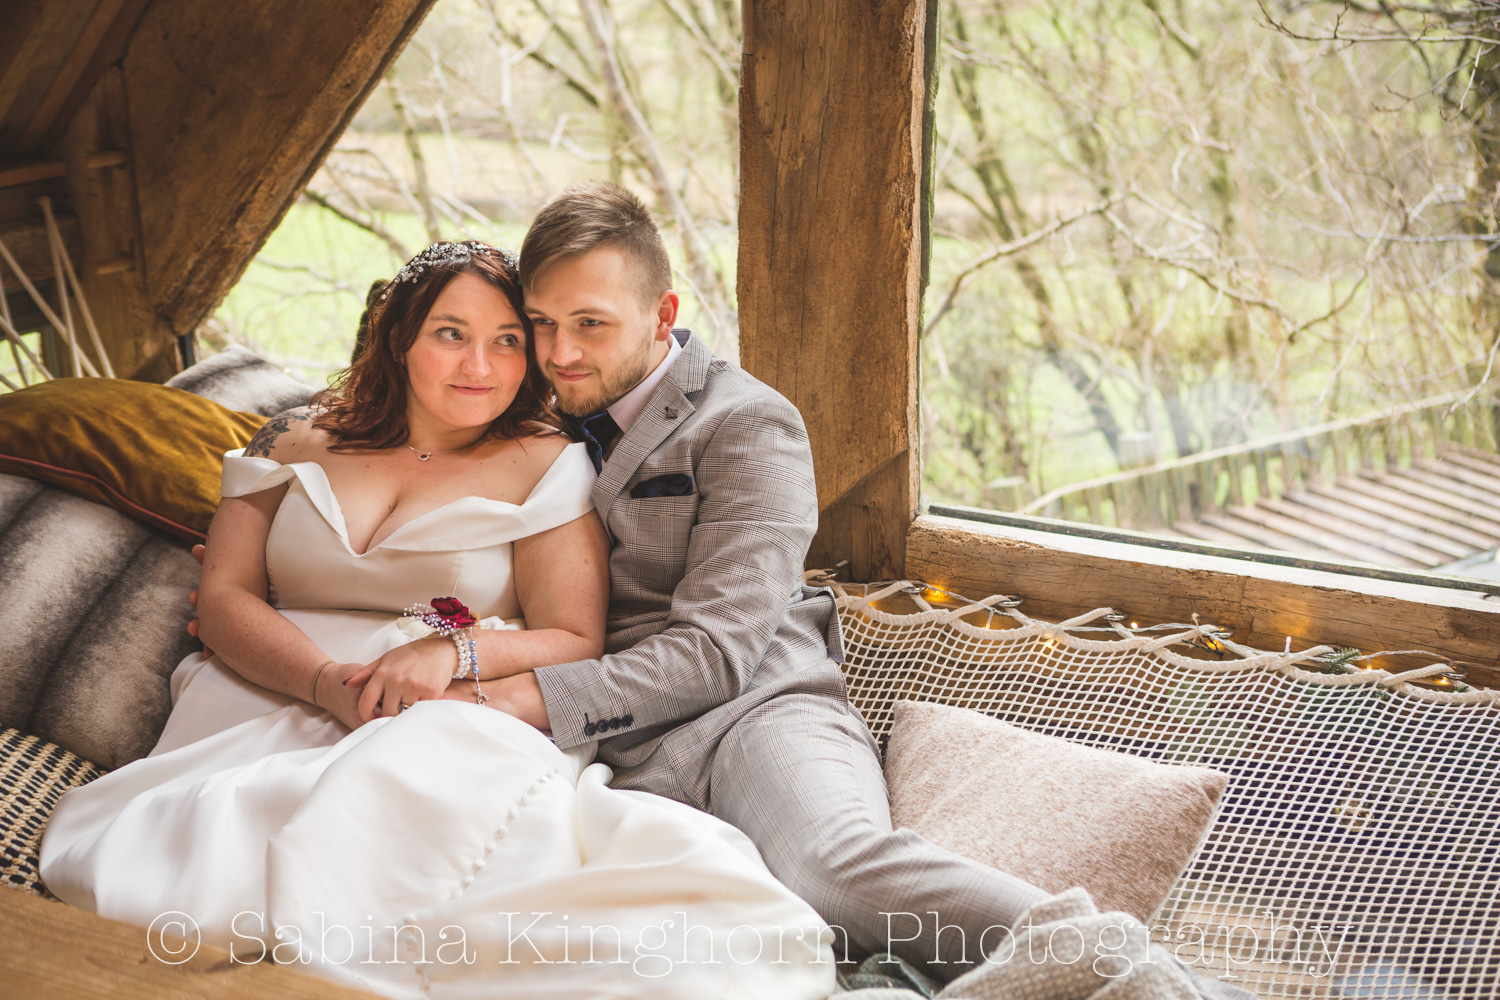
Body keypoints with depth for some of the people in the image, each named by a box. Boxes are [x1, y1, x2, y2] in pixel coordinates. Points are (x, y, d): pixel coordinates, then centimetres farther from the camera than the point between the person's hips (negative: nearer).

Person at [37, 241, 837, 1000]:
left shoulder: (547, 465, 10)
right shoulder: (297, 444, 18)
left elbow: (577, 643, 4)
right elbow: (223, 594, 9)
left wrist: (455, 650, -17)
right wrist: (326, 680, -12)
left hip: (461, 721, -2)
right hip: (270, 707, 3)